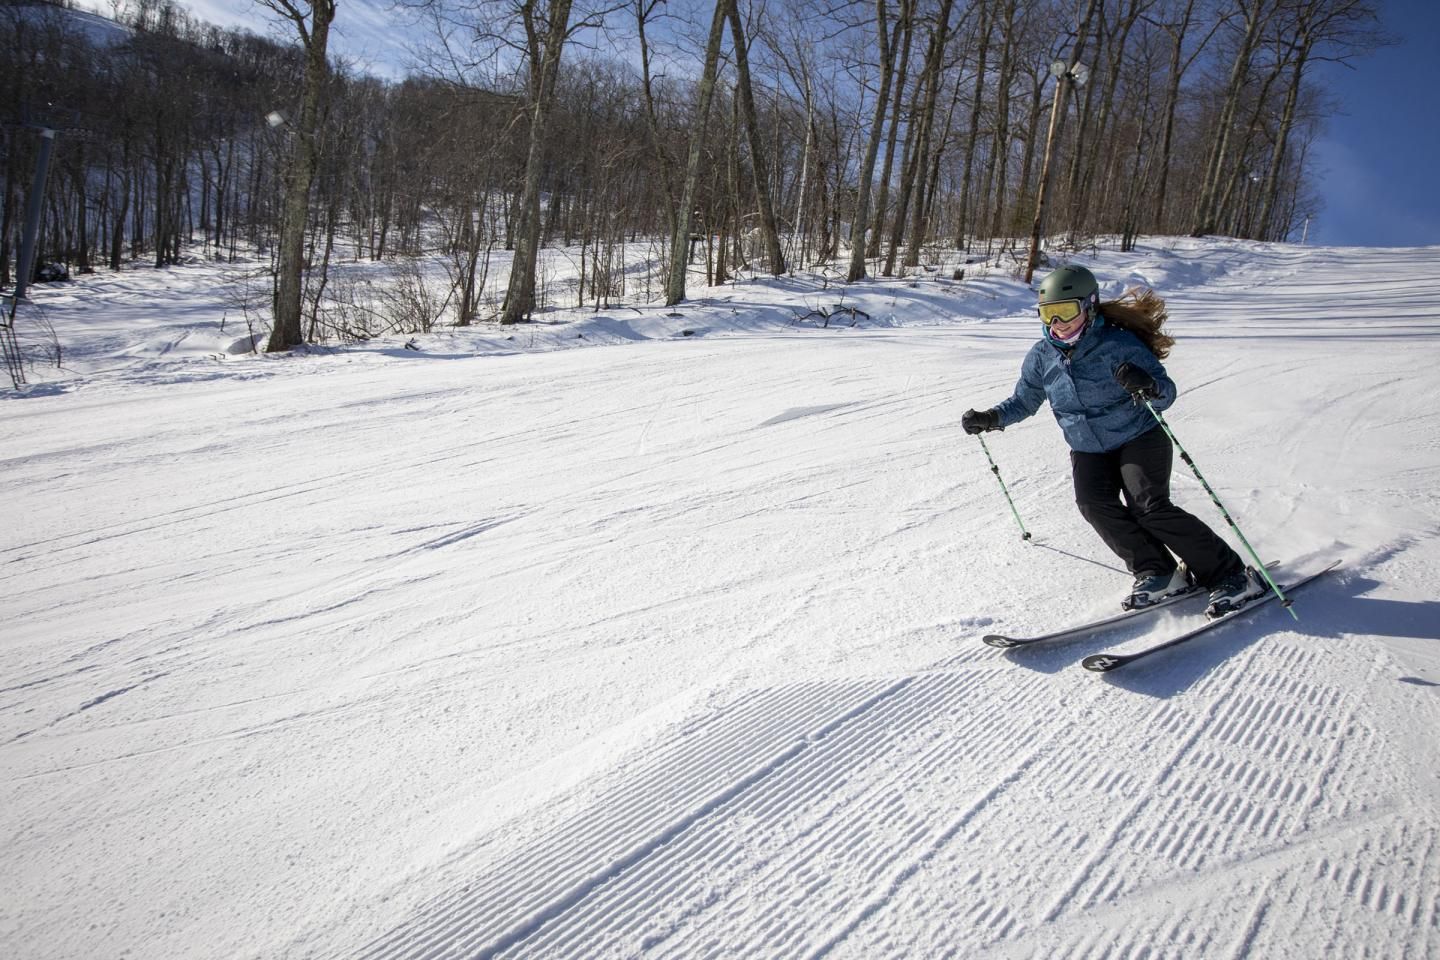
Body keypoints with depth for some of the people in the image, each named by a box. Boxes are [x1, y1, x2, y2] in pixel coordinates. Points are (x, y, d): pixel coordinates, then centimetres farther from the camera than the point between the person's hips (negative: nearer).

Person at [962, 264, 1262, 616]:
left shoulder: (1120, 344, -18)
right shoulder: (1042, 356, -4)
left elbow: (1167, 393, -17)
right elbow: (1023, 402, 10)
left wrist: (1148, 386, -40)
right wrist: (991, 418, -7)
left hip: (1138, 438, -5)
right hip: (1088, 450, 5)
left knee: (1149, 507, -21)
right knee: (1094, 504, -21)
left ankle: (1230, 573, -8)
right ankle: (1158, 574, -10)